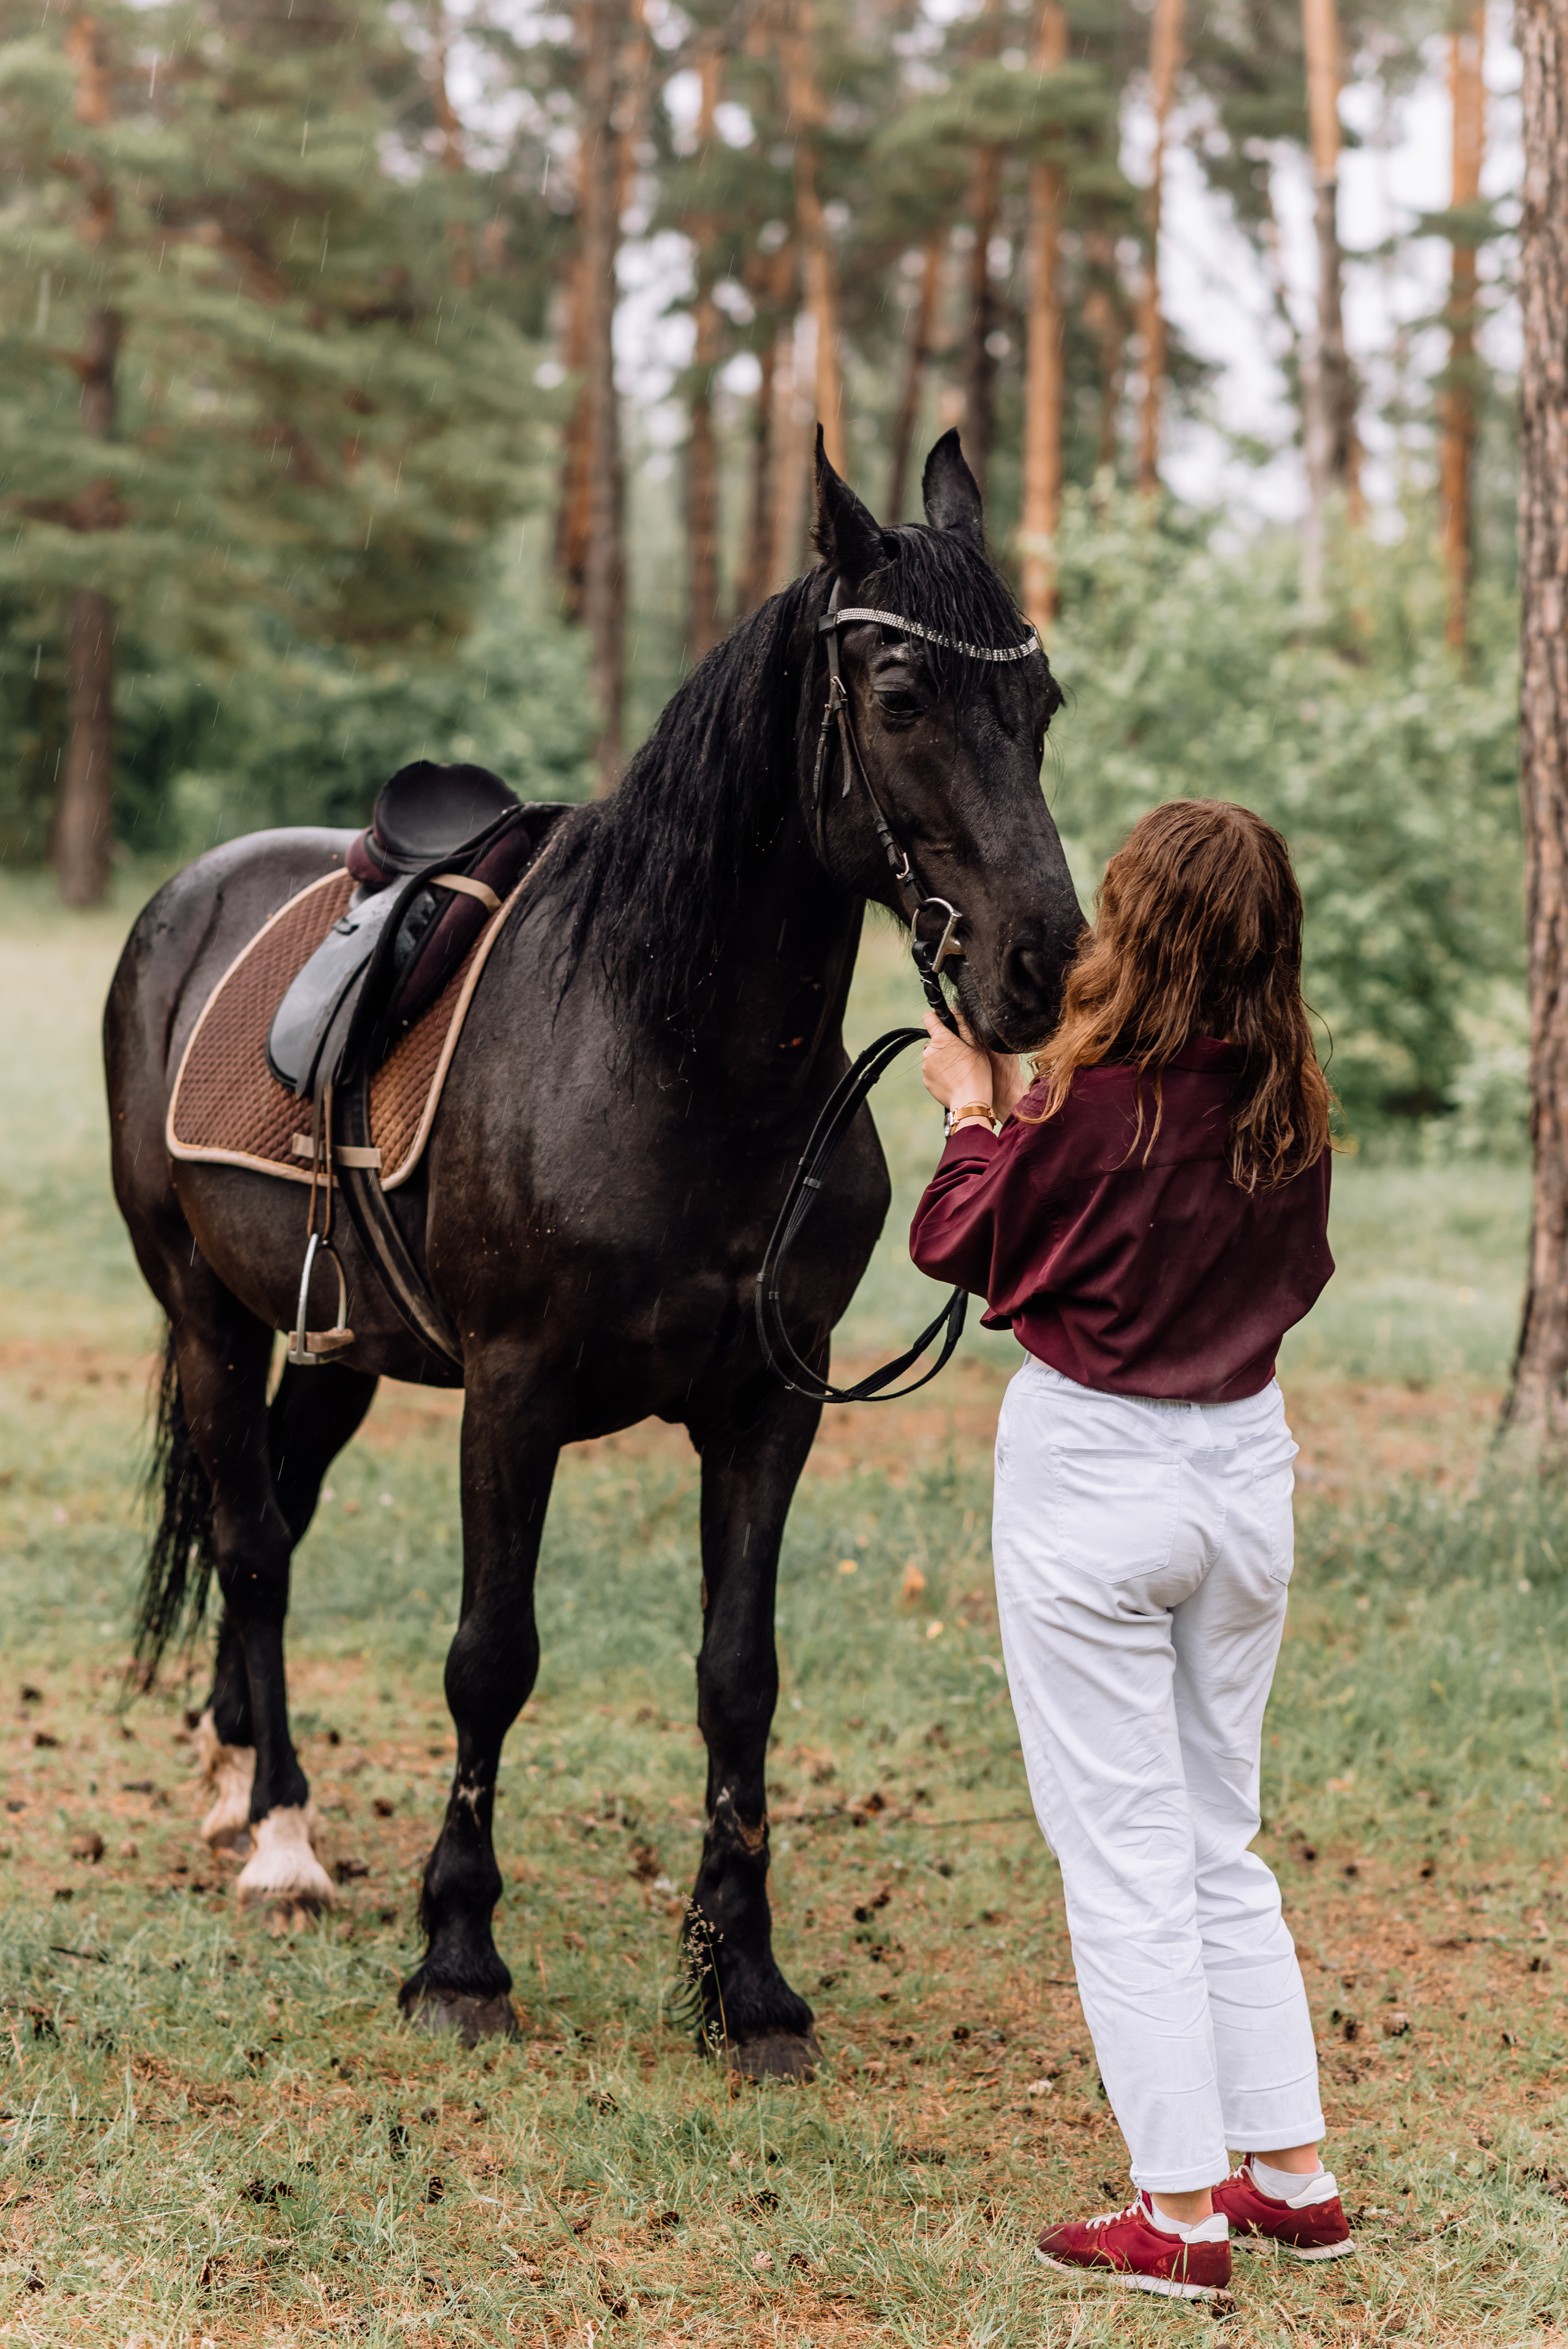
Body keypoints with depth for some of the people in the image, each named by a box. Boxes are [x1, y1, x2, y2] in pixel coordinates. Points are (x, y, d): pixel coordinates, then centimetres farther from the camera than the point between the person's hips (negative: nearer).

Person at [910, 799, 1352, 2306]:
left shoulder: (1095, 1103, -19)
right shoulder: (1294, 1112, -3)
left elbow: (963, 1249, -5)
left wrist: (975, 1110, 14)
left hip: (1092, 1470, -6)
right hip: (1245, 1461, 6)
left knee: (1123, 1856, 2)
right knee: (1222, 1840, 18)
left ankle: (1181, 2216, 4)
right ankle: (1295, 2177, 21)